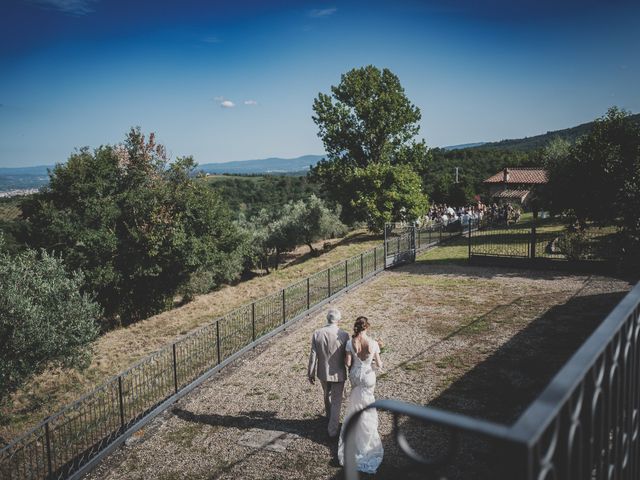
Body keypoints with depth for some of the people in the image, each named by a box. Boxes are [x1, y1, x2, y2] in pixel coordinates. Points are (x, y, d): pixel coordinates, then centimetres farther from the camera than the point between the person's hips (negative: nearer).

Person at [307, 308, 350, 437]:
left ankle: (330, 417, 49)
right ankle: (332, 429, 15)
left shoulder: (317, 334, -13)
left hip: (323, 373, 3)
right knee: (336, 401, 11)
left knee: (327, 395, 27)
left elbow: (313, 356, -8)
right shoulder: (344, 335, -19)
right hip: (338, 374, -3)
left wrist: (311, 373, 4)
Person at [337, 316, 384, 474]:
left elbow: (348, 362, -12)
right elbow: (379, 363, -10)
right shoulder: (373, 343, -20)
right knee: (366, 405, 20)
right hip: (368, 376, -1)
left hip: (355, 375, 1)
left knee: (356, 403, 23)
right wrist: (380, 366, 13)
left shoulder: (350, 343, -18)